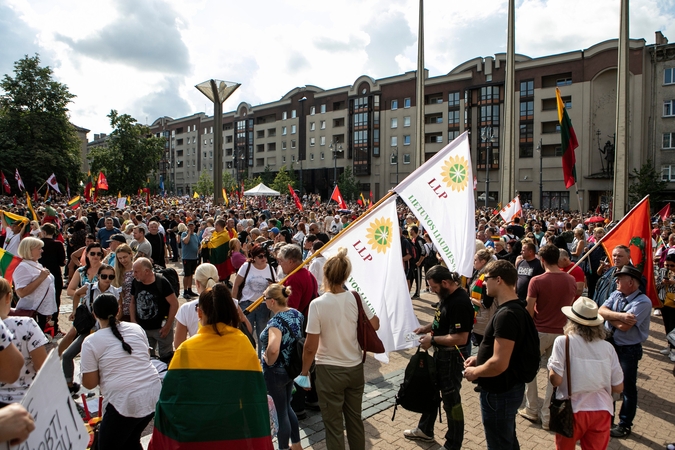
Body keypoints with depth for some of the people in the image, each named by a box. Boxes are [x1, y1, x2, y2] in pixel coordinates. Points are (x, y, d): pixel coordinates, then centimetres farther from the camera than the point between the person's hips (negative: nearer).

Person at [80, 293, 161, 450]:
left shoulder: (91, 341, -3)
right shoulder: (136, 328, 9)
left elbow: (90, 383, 0)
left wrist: (85, 367, 18)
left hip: (124, 402, -5)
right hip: (154, 394, 5)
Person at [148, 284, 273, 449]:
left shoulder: (187, 349, -14)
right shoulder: (244, 344, -8)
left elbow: (169, 399, -11)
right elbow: (258, 396, -6)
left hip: (198, 436, -2)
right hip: (240, 435, 2)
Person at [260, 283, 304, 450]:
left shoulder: (276, 321, -27)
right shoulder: (296, 314, -3)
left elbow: (273, 349, -44)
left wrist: (269, 362, -24)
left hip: (276, 372, -8)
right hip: (291, 368, 8)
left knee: (280, 412, 10)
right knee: (286, 407, 26)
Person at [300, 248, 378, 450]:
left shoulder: (318, 304, -19)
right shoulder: (355, 299, -8)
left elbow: (311, 347, -16)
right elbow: (374, 325, 6)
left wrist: (304, 371, -1)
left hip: (329, 371, -4)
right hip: (355, 368, 4)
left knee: (334, 425, 12)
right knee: (355, 419, 22)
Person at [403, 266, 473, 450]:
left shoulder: (459, 302, -28)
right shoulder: (447, 295, 2)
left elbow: (460, 338, -30)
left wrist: (432, 339, -22)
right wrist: (426, 328, 3)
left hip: (453, 355, -10)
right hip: (441, 352, 10)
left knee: (451, 398, 7)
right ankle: (425, 430, 43)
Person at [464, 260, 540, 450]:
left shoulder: (506, 315, -28)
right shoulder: (515, 308, 5)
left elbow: (499, 364, -32)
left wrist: (474, 372, -16)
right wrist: (479, 358, 9)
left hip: (499, 393, -10)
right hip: (508, 387, 10)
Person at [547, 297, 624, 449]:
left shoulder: (563, 341, -13)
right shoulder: (607, 347, -4)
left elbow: (555, 380, -17)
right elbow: (618, 387, 2)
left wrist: (550, 365, 3)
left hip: (573, 410, -2)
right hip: (602, 411, 3)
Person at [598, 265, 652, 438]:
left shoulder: (643, 302, -20)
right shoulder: (616, 294, 2)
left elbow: (624, 326, -27)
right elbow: (601, 311, -11)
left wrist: (609, 316, -11)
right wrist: (620, 315, -26)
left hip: (628, 350, -7)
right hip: (610, 345, 7)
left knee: (627, 388, 8)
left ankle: (624, 425, 25)